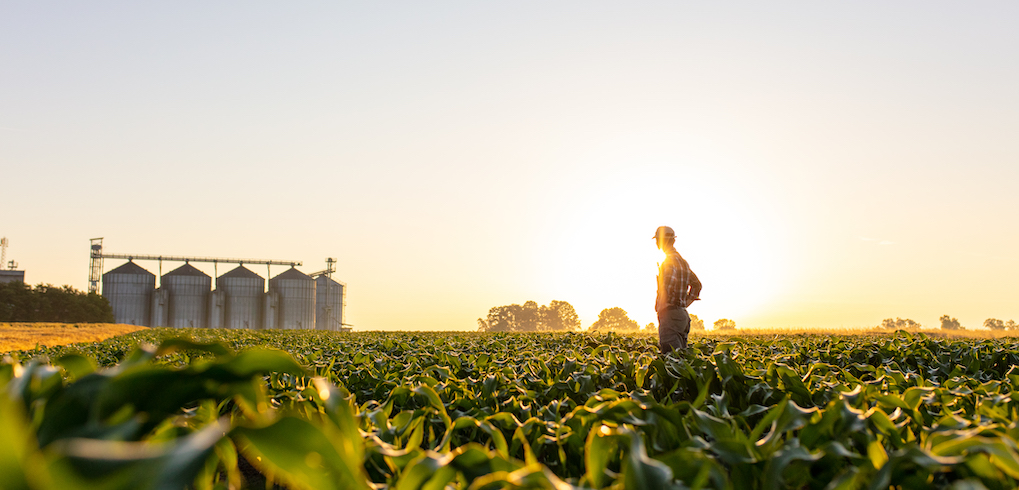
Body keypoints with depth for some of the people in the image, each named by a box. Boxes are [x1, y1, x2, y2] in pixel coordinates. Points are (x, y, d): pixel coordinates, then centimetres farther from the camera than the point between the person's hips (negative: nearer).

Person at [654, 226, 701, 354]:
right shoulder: (682, 261, 19)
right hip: (682, 313, 10)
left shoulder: (670, 260, -11)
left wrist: (662, 305, -16)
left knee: (671, 354, -15)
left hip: (670, 313, -10)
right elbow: (696, 284, 29)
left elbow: (670, 282, -27)